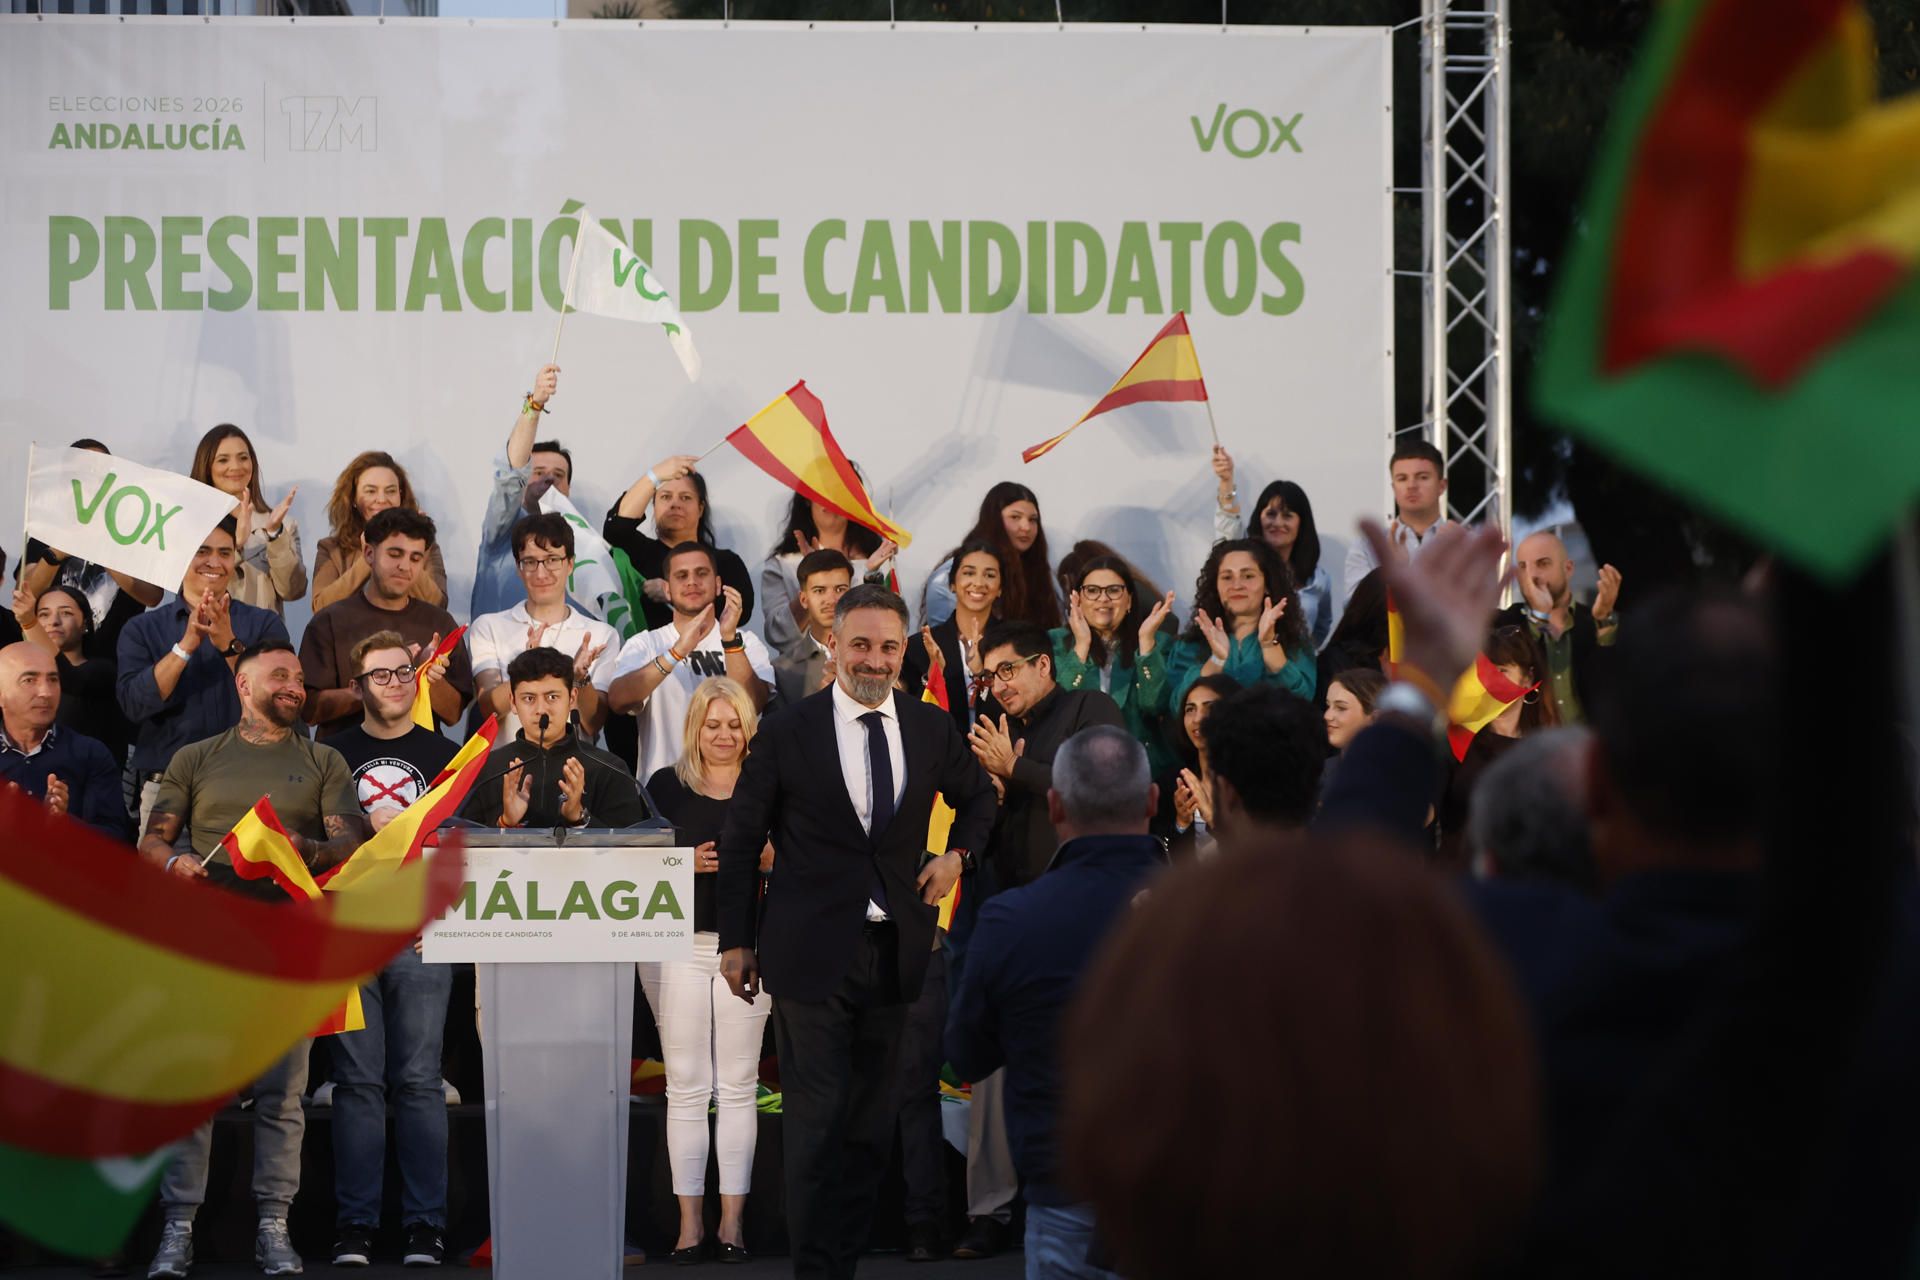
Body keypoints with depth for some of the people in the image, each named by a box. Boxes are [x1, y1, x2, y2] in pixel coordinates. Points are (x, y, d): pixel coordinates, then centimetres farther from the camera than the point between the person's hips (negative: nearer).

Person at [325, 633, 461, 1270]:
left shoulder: (443, 756, 12)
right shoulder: (332, 755, 11)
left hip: (421, 936, 0)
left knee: (420, 1080, -2)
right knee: (358, 1081, -1)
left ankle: (425, 1226, 0)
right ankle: (354, 1226, 2)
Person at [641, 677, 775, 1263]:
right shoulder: (666, 786, 4)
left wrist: (769, 857, -11)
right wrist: (684, 862, -13)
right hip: (679, 945, -1)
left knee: (738, 1085, 1)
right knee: (686, 1086, 0)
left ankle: (732, 1217, 5)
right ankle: (689, 1220, 4)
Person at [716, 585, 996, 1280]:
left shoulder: (931, 729, 5)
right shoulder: (787, 732, -4)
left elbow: (979, 797, 25)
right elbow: (741, 840, 2)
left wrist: (957, 853, 6)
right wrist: (735, 941, 2)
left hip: (895, 953, 4)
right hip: (813, 953, -4)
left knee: (872, 1120, 9)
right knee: (818, 1119, -6)